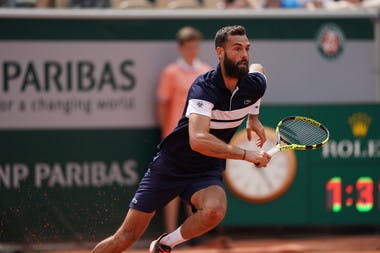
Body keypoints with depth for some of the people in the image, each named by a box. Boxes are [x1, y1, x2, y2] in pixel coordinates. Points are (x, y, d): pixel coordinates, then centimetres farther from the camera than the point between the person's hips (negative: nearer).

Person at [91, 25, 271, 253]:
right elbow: (198, 140, -39)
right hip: (169, 166, -3)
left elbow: (258, 68, 23)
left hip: (207, 172, 3)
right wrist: (247, 155, -37)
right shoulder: (204, 87, -24)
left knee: (215, 211, -33)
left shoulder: (255, 86, -7)